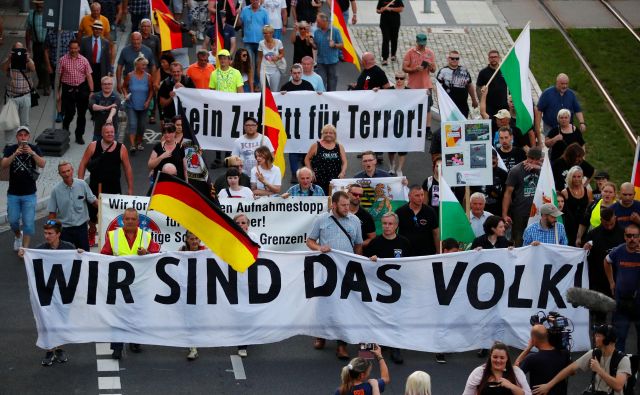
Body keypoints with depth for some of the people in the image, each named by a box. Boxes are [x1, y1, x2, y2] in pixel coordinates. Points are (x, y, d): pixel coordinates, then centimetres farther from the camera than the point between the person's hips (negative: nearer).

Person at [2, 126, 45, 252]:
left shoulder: (34, 149, -3)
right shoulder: (10, 149, -2)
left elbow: (42, 164, -17)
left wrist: (32, 153, -33)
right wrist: (15, 154, -32)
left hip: (29, 194, -1)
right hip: (13, 193, 1)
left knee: (28, 222, -4)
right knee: (13, 220, 8)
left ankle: (25, 247, 4)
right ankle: (18, 235, 39)